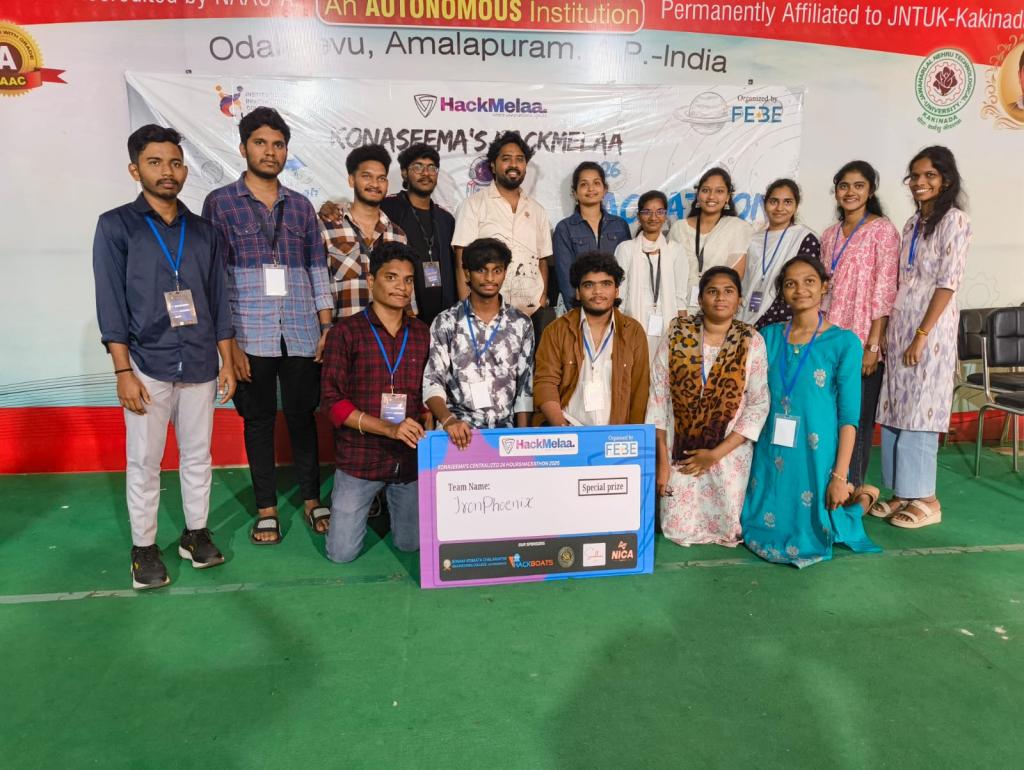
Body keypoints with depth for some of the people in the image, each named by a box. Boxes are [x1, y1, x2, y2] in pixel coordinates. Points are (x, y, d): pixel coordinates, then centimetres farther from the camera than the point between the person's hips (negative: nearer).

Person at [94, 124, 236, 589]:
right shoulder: (116, 226, -1)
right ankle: (144, 549, 18)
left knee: (198, 455, 10)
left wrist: (227, 362, 7)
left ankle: (196, 534, 25)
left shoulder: (203, 231, 9)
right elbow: (110, 304, -5)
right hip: (147, 366, -3)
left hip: (200, 366, 3)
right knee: (144, 462, 5)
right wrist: (123, 371, -11)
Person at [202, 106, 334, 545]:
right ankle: (266, 510, 19)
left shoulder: (300, 205, 11)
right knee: (259, 420, 7)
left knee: (303, 416, 9)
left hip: (302, 334, 2)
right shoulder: (220, 203, 2)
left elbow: (317, 268, 12)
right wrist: (227, 341, -8)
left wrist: (327, 327, 4)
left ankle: (311, 500, 23)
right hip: (250, 336, -2)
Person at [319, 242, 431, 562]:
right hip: (360, 457, -2)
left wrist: (428, 423, -11)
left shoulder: (422, 334, 4)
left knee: (410, 544, 13)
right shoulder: (346, 332, -6)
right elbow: (332, 401, -10)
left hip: (410, 458, 3)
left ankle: (389, 498, 43)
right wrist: (389, 428, -21)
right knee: (341, 553, 3)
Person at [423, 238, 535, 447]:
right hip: (459, 432, -2)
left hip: (506, 431, 3)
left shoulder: (521, 324, 8)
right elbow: (432, 381, -5)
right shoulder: (445, 323, 2)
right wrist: (448, 420, -23)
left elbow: (525, 386, 8)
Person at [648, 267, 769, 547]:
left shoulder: (751, 341, -6)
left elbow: (759, 404, -6)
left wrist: (716, 454, -11)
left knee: (726, 529, 6)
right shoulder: (677, 334, -6)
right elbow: (658, 396, -5)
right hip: (679, 452, 0)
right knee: (678, 530, 4)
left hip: (729, 453, 0)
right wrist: (662, 459, -7)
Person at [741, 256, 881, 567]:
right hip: (771, 454, 4)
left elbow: (849, 416, -8)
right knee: (764, 530, 13)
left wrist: (840, 476, -12)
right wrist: (747, 456, 4)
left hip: (816, 455, -4)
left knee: (807, 540, 6)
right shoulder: (768, 336, 3)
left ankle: (857, 498, 35)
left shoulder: (844, 342, -7)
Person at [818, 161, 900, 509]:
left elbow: (884, 290, -9)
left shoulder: (882, 230, -3)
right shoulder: (829, 235, 14)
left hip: (864, 340, -5)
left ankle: (856, 487, 14)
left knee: (858, 415, 0)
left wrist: (873, 345, -15)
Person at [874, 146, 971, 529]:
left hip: (930, 326, -7)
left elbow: (948, 283, -14)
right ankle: (903, 492, 18)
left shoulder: (954, 220, -7)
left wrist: (921, 335, -18)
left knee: (919, 412, -4)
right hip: (900, 325, 7)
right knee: (894, 410, 8)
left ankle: (926, 499, 7)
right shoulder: (913, 223, 14)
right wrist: (890, 329, 9)